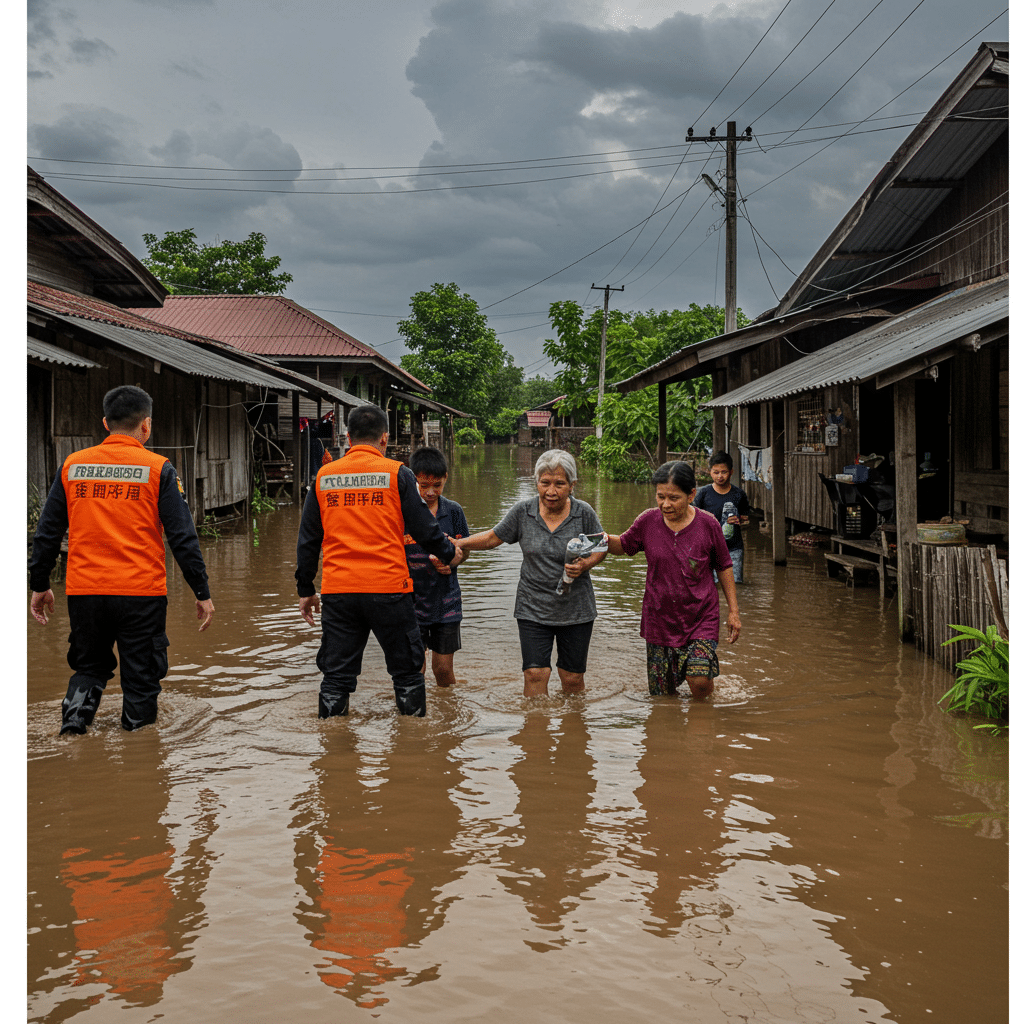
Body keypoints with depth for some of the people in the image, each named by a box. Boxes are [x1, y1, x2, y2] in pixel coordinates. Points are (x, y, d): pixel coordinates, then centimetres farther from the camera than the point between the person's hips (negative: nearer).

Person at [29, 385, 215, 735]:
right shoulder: (158, 469, -4)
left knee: (89, 669, 22)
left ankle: (73, 720, 1)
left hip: (83, 592, 3)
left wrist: (39, 586, 18)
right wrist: (202, 592, -1)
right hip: (141, 593, -3)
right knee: (140, 680, 9)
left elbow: (47, 532, 9)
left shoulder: (72, 465, 6)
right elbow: (182, 537, -6)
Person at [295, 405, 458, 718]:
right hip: (389, 589, -3)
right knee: (407, 673, 10)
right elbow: (424, 529, 0)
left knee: (336, 677, 10)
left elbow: (308, 540, 11)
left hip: (338, 592, 3)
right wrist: (448, 553, 20)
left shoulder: (323, 477, 7)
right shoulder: (397, 474, -2)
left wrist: (305, 590, 20)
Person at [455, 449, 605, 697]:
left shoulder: (584, 513, -9)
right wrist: (457, 544, -2)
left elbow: (601, 548, 4)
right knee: (535, 674, -8)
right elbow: (493, 538, 6)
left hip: (576, 610, 0)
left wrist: (585, 565, -16)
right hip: (533, 609, 0)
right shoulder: (523, 511, -7)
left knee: (572, 677, 9)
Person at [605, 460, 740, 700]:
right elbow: (625, 545, 13)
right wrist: (605, 540, -10)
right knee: (662, 693, 4)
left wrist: (733, 610, 4)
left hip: (701, 616, -2)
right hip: (660, 616, 2)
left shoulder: (708, 524, -8)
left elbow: (724, 567, 4)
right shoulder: (648, 521, -4)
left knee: (699, 682, -17)